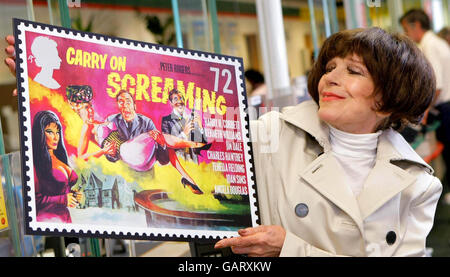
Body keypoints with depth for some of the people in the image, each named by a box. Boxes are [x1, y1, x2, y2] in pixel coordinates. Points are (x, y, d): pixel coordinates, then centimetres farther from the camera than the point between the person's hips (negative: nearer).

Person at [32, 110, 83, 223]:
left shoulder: (58, 158, 14)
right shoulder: (37, 162, -13)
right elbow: (33, 198, -19)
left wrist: (73, 195, 6)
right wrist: (63, 199, -15)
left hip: (65, 217, 8)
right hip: (47, 218, -8)